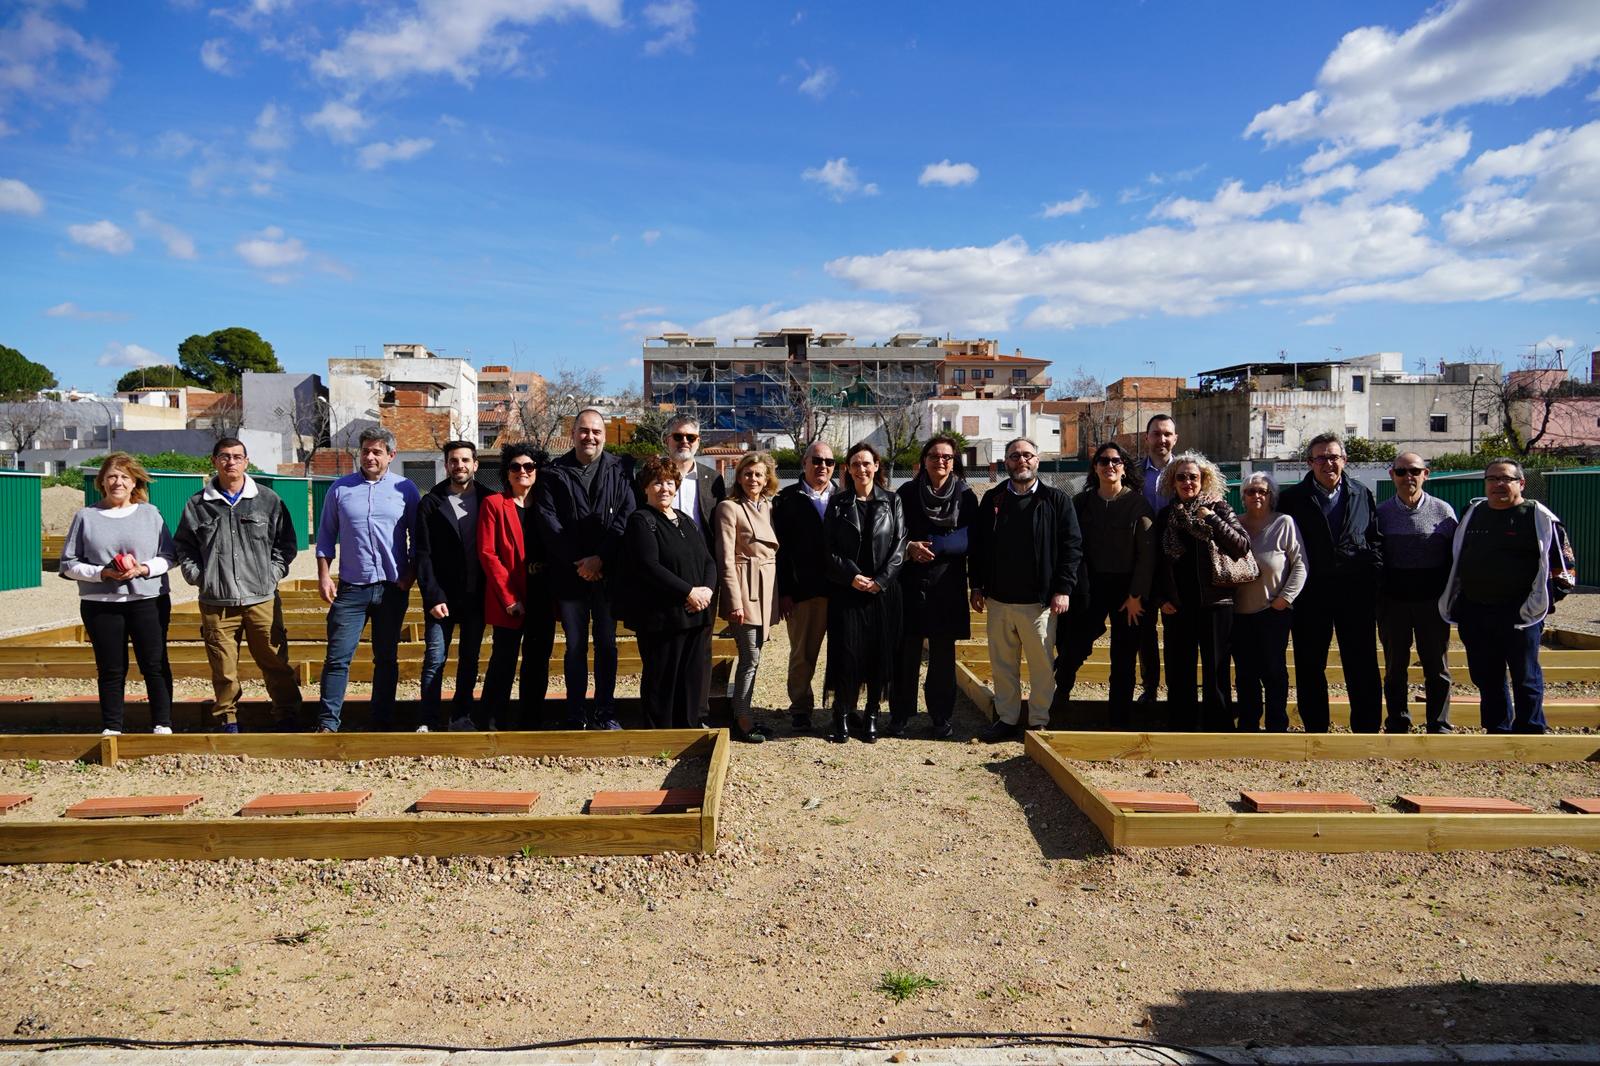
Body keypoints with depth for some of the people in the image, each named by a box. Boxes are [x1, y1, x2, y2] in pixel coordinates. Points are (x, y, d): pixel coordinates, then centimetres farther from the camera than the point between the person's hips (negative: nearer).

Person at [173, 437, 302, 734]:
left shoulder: (268, 500, 6)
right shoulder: (197, 504, 8)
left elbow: (285, 543, 10)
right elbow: (183, 546, 16)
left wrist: (273, 574, 1)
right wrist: (199, 577, 4)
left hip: (262, 599, -1)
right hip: (216, 602, 1)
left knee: (275, 663, 1)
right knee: (223, 669, 4)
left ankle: (288, 717, 11)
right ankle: (227, 720, 17)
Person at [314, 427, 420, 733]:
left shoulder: (405, 489, 3)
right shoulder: (340, 488, 5)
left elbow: (417, 537, 7)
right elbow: (326, 535, 9)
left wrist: (411, 573, -2)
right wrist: (324, 574, 1)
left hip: (393, 588, 0)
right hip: (351, 587, 0)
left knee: (386, 658, 9)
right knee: (338, 657, -3)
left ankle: (383, 721, 18)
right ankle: (327, 723, 4)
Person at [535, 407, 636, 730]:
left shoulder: (619, 471, 4)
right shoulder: (554, 474, 5)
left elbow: (625, 518, -4)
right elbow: (548, 522, -3)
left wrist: (600, 558, -13)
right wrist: (577, 561, -10)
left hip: (607, 573, 0)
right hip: (569, 574, 0)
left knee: (607, 644, 7)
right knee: (575, 646, 5)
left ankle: (605, 713, 16)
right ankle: (576, 715, 12)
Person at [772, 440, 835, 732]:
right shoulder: (787, 499, 2)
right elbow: (780, 548, -2)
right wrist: (784, 592, -7)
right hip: (802, 590, -2)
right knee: (802, 653, 7)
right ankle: (800, 708, 20)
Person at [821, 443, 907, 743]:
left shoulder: (892, 501, 6)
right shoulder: (838, 503, 6)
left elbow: (900, 545, 1)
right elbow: (829, 549, 2)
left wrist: (880, 580, -10)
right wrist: (851, 576, -11)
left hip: (883, 590, 1)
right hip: (846, 589, -1)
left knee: (880, 651, 2)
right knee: (846, 652, -4)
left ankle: (871, 714, 16)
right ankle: (842, 715, 11)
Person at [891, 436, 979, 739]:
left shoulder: (966, 497, 3)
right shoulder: (906, 493, 4)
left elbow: (968, 538, -7)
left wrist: (930, 546, -17)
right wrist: (910, 547, -17)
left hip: (947, 586, 0)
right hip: (909, 583, 0)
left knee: (943, 655, 6)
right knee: (906, 651, 2)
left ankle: (942, 717, 16)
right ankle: (899, 714, 13)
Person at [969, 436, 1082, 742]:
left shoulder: (1056, 500, 1)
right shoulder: (992, 499, 9)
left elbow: (1072, 545, -3)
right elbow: (977, 544, 12)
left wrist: (1063, 589, -9)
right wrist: (976, 586, 7)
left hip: (1040, 601, -3)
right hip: (998, 599, 3)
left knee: (1042, 665, 3)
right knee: (1002, 664, 10)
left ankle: (1039, 721, 16)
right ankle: (1006, 719, 22)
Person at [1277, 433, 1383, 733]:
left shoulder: (1363, 495, 8)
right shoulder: (1292, 498, 2)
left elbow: (1376, 539, 11)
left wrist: (1371, 575, 0)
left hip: (1356, 592, 1)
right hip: (1311, 592, -1)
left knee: (1362, 664, 3)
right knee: (1310, 665, 5)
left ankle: (1367, 729, 13)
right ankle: (1315, 728, 16)